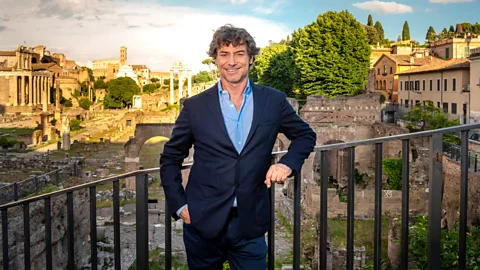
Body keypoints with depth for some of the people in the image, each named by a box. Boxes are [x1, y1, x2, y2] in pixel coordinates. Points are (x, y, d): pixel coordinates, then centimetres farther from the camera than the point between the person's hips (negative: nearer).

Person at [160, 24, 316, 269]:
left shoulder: (274, 101, 1)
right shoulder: (195, 106, 0)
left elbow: (305, 135, 15)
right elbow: (170, 159, 8)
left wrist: (288, 163, -3)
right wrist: (179, 205, -1)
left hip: (250, 224, 0)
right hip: (203, 223, 0)